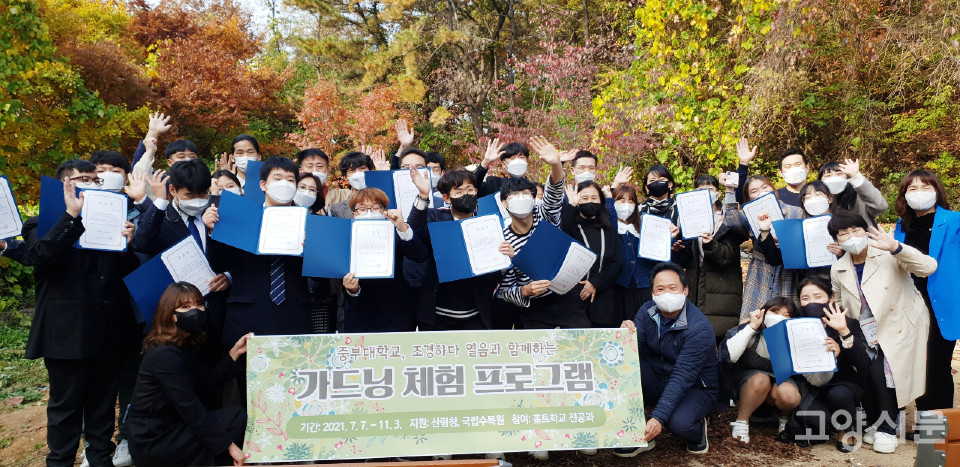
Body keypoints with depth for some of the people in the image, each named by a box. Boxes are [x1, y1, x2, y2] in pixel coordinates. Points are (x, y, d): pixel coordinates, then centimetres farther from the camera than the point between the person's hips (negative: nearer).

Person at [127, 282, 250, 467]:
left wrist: (235, 352, 1)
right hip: (152, 444, -9)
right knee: (237, 419, -13)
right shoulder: (165, 355, -22)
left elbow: (208, 378, 6)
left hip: (167, 428, 9)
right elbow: (190, 410, -23)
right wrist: (230, 446, -21)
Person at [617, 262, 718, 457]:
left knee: (678, 423, -35)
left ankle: (698, 431, 5)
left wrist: (658, 418, -39)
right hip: (657, 380, 5)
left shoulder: (699, 328, -25)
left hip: (695, 388, -5)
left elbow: (682, 378, -31)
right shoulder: (647, 311, -7)